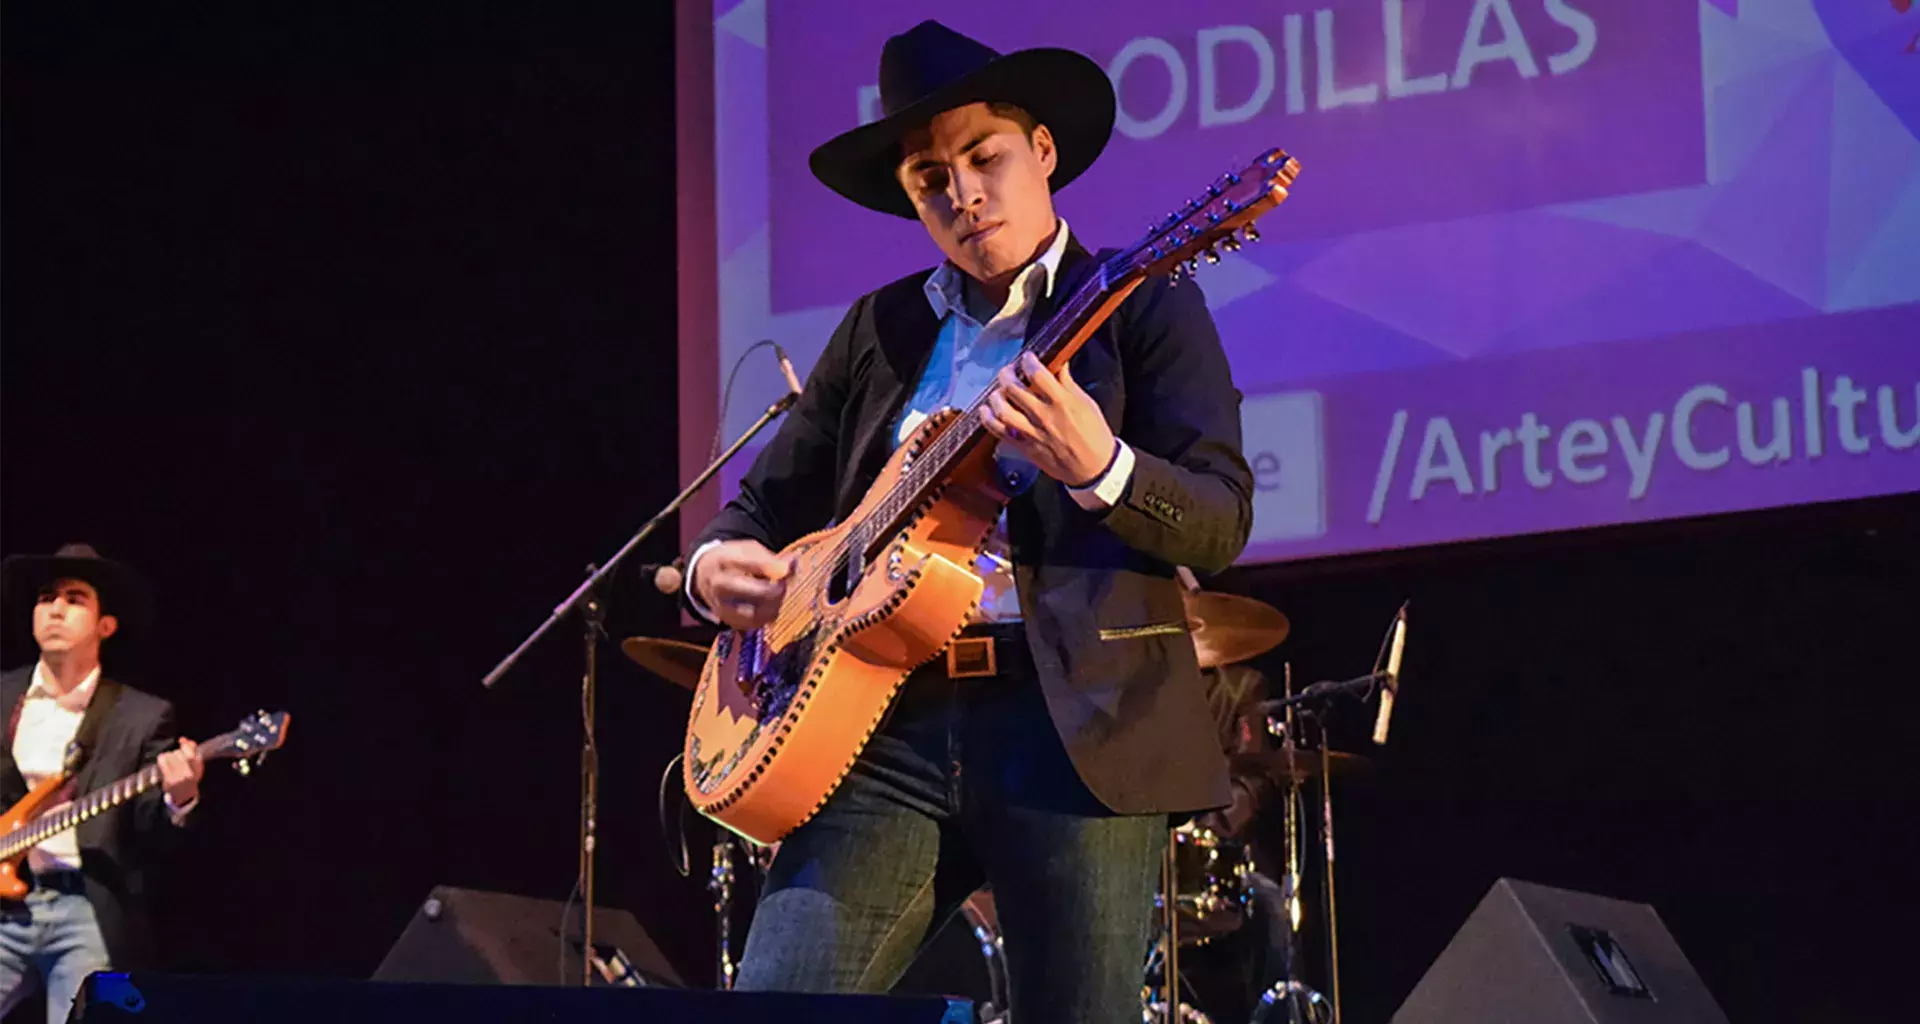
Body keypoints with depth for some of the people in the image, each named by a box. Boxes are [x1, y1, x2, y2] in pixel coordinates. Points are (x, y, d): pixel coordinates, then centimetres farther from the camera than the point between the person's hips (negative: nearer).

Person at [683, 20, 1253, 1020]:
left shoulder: (1142, 308, 5)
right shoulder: (879, 328, 18)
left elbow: (1221, 525, -4)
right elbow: (769, 501, 23)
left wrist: (1099, 467, -24)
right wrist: (716, 563, 0)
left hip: (1078, 722, -3)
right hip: (887, 723, 4)